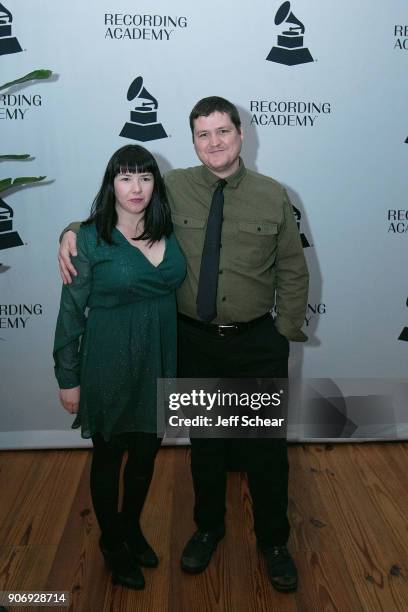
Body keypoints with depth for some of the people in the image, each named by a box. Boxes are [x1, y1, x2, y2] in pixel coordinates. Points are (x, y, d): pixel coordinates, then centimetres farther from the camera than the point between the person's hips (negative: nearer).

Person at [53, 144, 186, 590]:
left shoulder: (168, 232, 1)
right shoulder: (91, 239, -12)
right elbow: (71, 312, -8)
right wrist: (68, 379, -6)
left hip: (159, 363, 4)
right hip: (110, 365, -4)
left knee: (146, 452, 19)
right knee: (108, 456, 15)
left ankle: (132, 528, 46)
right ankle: (112, 545, 39)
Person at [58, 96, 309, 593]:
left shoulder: (273, 196, -2)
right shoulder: (172, 189, -3)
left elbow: (293, 271, 2)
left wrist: (286, 333, -2)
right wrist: (73, 233, -10)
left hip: (258, 345, 0)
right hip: (195, 342, 1)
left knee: (266, 447, 11)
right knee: (205, 444, 17)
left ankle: (273, 542, 37)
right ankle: (208, 528, 44)